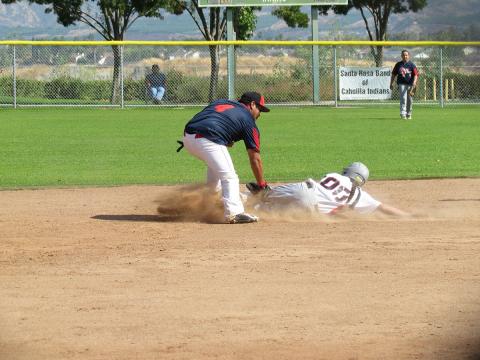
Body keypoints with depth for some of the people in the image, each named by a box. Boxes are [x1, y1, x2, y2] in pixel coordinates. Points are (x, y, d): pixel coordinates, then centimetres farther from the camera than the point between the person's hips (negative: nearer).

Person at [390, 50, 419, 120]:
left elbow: (416, 74, -3)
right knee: (403, 98, -16)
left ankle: (408, 114, 24)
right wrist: (391, 84, 12)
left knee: (410, 100, 7)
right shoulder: (398, 65, 9)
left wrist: (414, 82, -19)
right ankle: (403, 114, -20)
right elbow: (393, 74, 15)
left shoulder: (411, 65, 3)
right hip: (402, 84, -1)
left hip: (410, 84, 1)